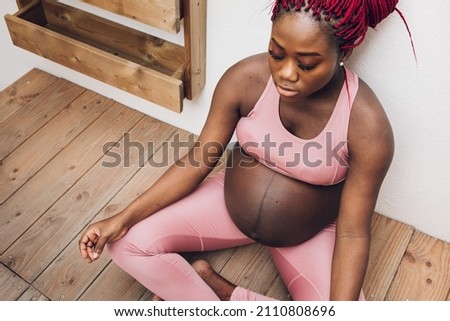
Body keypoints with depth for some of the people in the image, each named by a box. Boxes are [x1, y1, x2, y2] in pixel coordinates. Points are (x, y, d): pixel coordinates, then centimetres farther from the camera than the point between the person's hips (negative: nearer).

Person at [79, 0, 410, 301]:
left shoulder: (368, 125, -27)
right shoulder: (245, 78, -21)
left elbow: (352, 233, -20)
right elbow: (199, 161, -12)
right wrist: (124, 218, -16)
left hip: (309, 236, 0)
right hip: (232, 205, 1)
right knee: (129, 242, -12)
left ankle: (215, 287, -8)